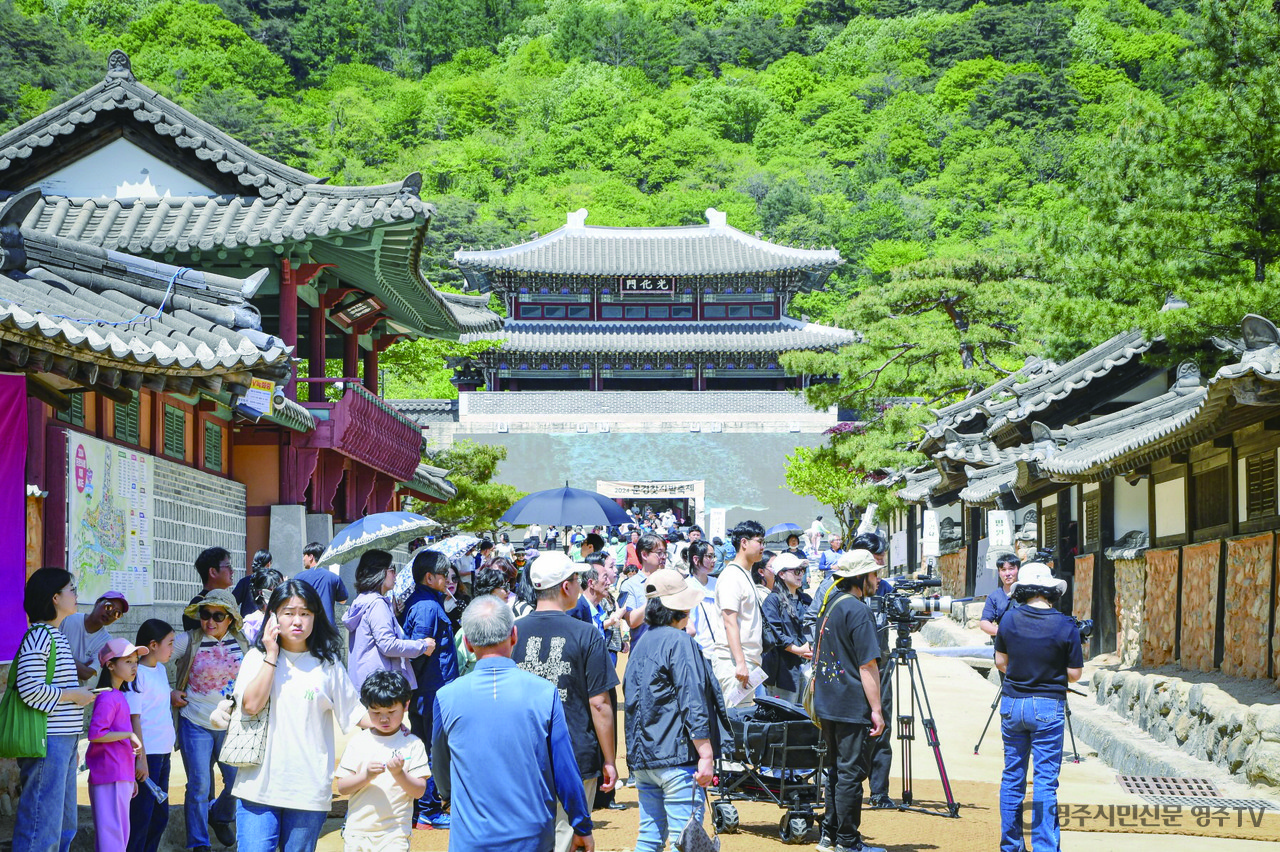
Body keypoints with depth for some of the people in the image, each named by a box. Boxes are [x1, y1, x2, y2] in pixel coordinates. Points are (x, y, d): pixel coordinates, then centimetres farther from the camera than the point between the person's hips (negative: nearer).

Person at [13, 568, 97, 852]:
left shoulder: (56, 636, 18)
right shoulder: (38, 636, -13)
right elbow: (29, 689, -23)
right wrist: (74, 695, -11)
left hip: (63, 743, 10)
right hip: (47, 743, -10)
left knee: (64, 826, 14)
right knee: (42, 827, -9)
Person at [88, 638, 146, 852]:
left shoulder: (120, 696, 16)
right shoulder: (107, 698, -13)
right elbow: (95, 734, -24)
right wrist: (129, 734, -17)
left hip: (121, 778, 10)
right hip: (110, 778, -10)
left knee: (121, 834, 12)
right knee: (112, 835, -10)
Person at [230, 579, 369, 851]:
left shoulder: (328, 664, 5)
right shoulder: (257, 657, 3)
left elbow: (355, 712, 7)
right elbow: (251, 705, -11)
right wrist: (271, 656, -9)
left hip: (309, 789, 1)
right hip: (260, 785, -1)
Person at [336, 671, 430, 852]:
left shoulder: (412, 744, 1)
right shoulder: (358, 742, 6)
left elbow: (419, 791, -4)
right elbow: (342, 787, 1)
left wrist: (399, 774, -21)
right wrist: (366, 776, -16)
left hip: (394, 832, -3)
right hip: (357, 830, 3)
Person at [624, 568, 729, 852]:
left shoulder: (641, 645, 16)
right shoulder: (679, 641, -9)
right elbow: (692, 702, -16)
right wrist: (706, 755, -16)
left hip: (642, 756, 9)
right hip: (676, 755, -8)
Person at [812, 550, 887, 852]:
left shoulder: (827, 603, 12)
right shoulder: (858, 611, -15)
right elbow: (867, 666, -17)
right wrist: (876, 710, -14)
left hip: (826, 704, 9)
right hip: (851, 707, -9)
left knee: (835, 769, 15)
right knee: (851, 772, -4)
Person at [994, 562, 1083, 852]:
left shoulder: (1009, 619, -3)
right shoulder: (1065, 626, -12)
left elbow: (1000, 662, 7)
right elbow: (1074, 674, -6)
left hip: (1012, 704, 3)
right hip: (1047, 707, -3)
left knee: (1012, 776, 13)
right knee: (1045, 780, -1)